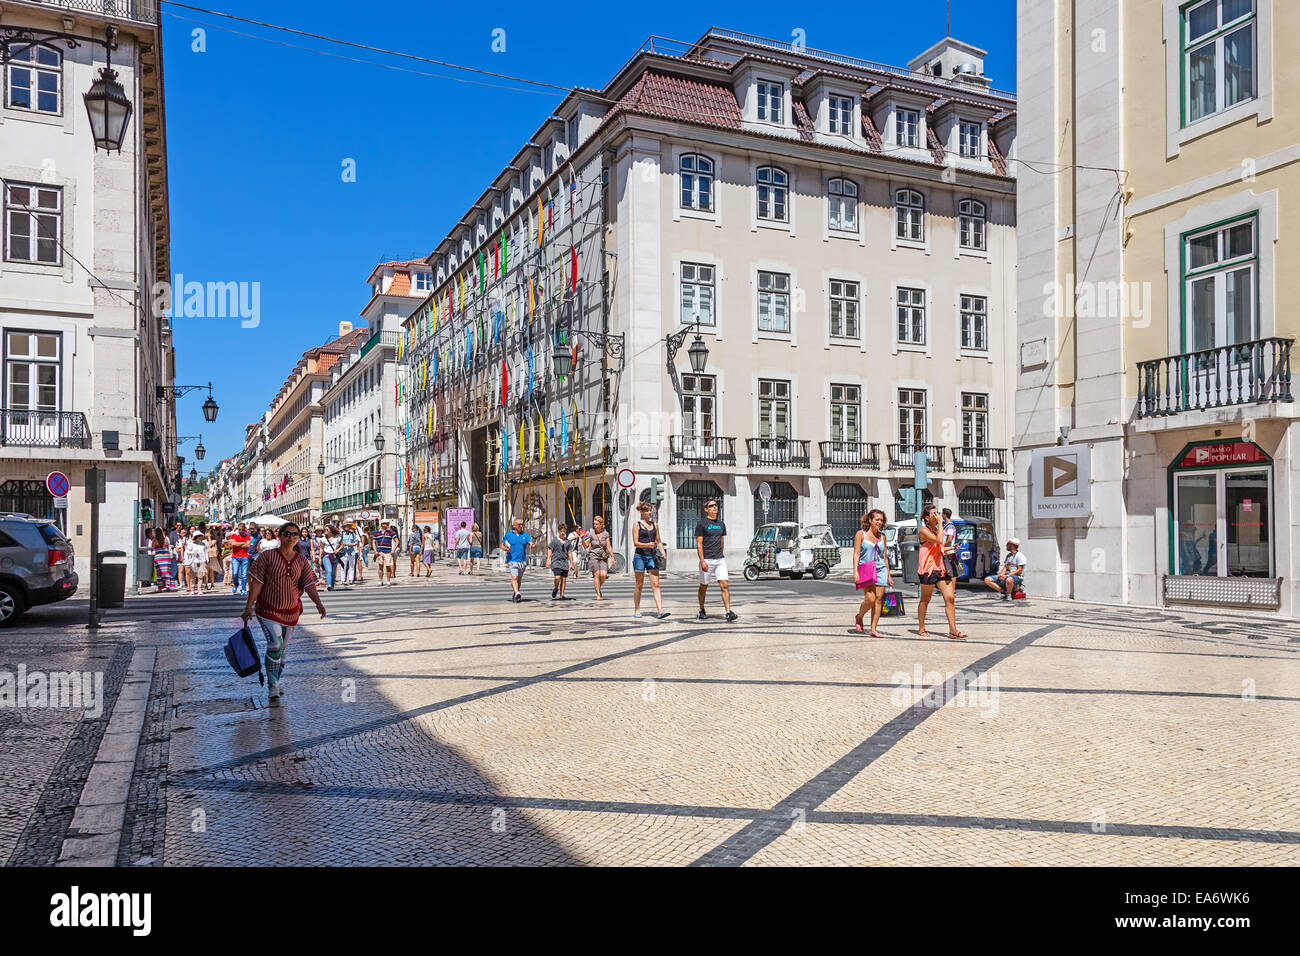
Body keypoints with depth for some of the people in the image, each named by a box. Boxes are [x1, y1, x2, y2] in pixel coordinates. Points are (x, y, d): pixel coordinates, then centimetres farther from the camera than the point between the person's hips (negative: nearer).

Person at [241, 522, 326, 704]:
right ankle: (272, 688, -8)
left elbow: (309, 584, -5)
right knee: (275, 645, -16)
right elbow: (257, 583, -8)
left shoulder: (302, 561, 2)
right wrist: (249, 607, -12)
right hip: (268, 610, -4)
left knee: (282, 648, 13)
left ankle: (276, 682, 29)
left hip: (291, 611, 4)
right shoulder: (267, 556, -8)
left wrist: (318, 602, -21)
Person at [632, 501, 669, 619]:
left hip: (652, 556, 3)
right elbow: (636, 542, -7)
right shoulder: (637, 524, -1)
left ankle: (660, 611, -12)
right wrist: (648, 545, -24)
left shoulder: (655, 524, 12)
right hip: (640, 556, -3)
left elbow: (659, 541, 17)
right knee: (639, 584, 5)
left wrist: (662, 552, 2)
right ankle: (636, 610, 18)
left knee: (655, 584, -5)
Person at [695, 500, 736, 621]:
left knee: (724, 585, -9)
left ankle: (728, 612, -15)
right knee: (703, 587, 7)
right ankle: (701, 611, 24)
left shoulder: (721, 524, 14)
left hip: (719, 560, 4)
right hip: (706, 560, -4)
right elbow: (699, 544, -8)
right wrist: (702, 561, -17)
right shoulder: (701, 524, -3)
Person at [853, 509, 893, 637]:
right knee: (870, 599, -14)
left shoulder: (882, 536, 13)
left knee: (879, 599, -2)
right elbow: (856, 554, -4)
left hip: (880, 569, 4)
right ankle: (859, 617, 15)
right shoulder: (861, 534, 0)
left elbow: (885, 557, 17)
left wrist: (889, 575, 16)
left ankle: (873, 629, 3)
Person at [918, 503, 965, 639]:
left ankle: (953, 630, -2)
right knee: (925, 600, 4)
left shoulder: (936, 529, 17)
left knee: (950, 598, -3)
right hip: (928, 569, -7)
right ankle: (921, 628, 17)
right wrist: (940, 523, -17)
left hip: (940, 567, 7)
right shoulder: (924, 530, -9)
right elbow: (939, 540, -24)